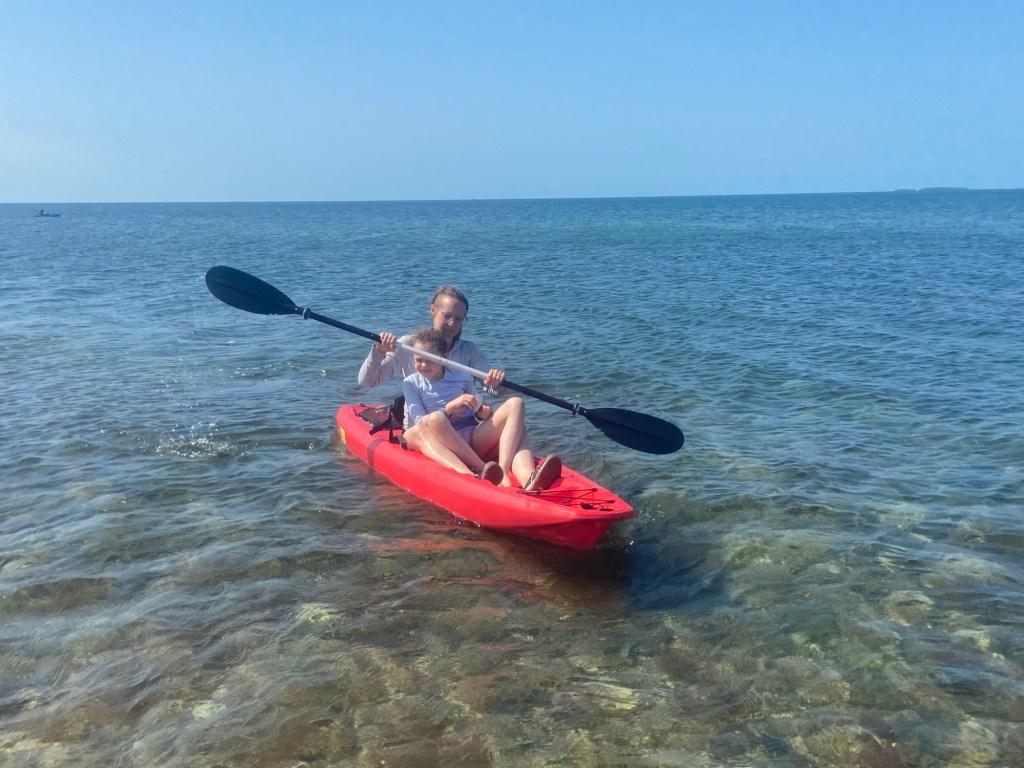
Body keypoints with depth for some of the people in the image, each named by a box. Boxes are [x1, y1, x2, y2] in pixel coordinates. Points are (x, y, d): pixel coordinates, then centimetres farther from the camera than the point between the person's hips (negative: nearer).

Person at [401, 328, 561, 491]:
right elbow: (421, 423, -2)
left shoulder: (462, 377, 16)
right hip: (443, 443, -4)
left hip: (473, 439, 4)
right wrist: (451, 406, -15)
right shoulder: (411, 383, 9)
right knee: (436, 419, -37)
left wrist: (484, 412, -4)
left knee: (515, 404, -15)